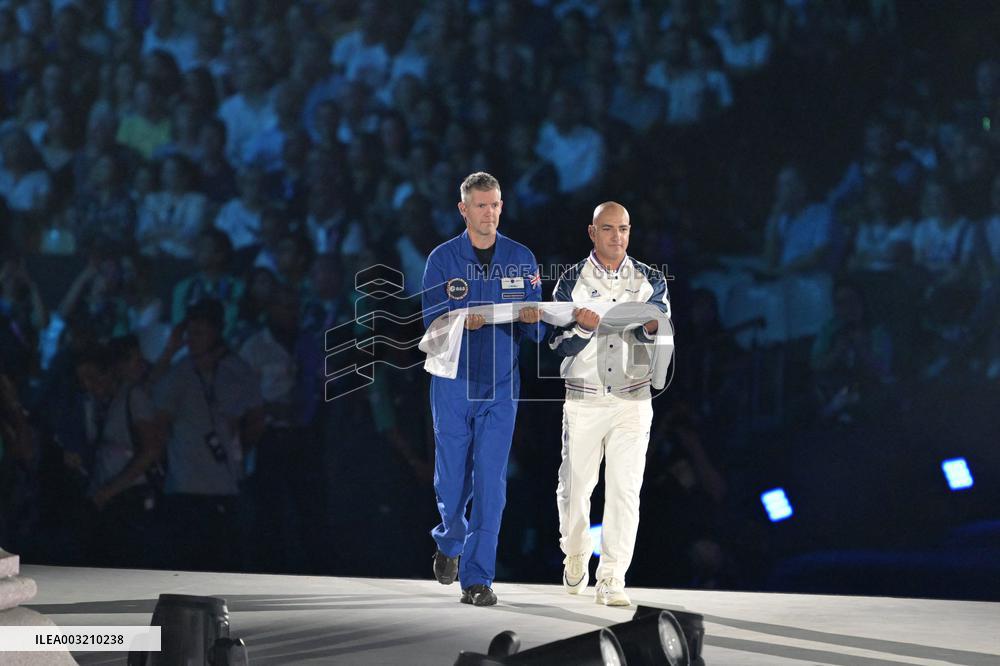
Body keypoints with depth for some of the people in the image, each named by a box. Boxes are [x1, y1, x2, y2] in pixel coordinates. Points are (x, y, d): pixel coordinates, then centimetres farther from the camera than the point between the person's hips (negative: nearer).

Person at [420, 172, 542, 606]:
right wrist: (462, 323, -28)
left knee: (490, 481, -6)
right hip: (454, 381, -1)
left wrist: (531, 320, -20)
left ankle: (477, 578, -3)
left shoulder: (521, 259, 4)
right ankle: (450, 543, 36)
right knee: (452, 477, 5)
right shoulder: (443, 259, 0)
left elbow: (534, 331, 3)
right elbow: (432, 322, -7)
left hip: (501, 384, 1)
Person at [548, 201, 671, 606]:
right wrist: (584, 328, -24)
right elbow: (559, 344, -3)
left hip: (632, 401, 0)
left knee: (625, 489, -8)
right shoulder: (572, 282, 1)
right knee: (575, 485, 7)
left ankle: (611, 579, -7)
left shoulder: (650, 281, 4)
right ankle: (575, 554, 34)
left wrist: (651, 328, -24)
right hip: (583, 401, 0)